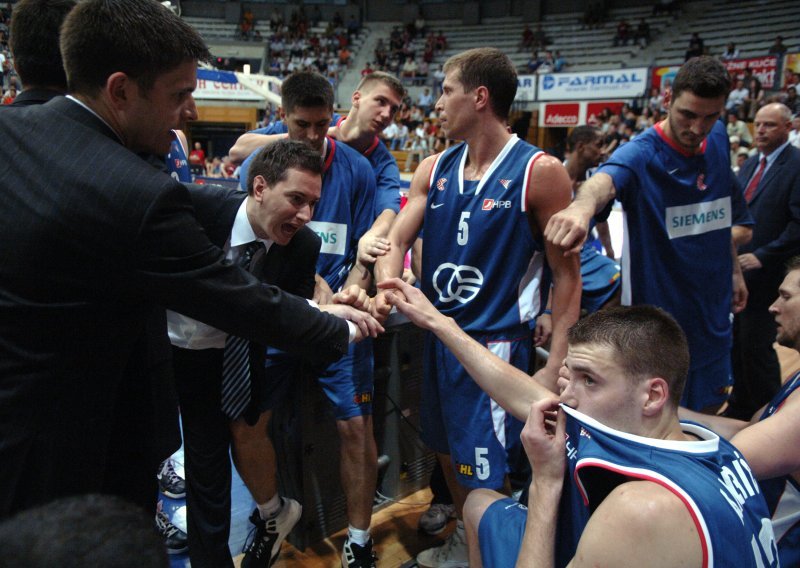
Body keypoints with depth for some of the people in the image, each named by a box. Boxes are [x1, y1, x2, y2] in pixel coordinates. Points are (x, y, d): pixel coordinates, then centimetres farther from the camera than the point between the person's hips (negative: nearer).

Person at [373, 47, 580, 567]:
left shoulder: (539, 171, -12)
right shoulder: (434, 170, 5)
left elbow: (567, 274, -11)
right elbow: (396, 240, 0)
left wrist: (555, 365, -16)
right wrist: (388, 287, -23)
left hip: (497, 342, -6)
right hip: (438, 334, 6)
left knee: (484, 476, 2)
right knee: (450, 453, 21)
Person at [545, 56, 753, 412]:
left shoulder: (718, 139, 1)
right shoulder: (642, 154, -20)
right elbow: (607, 178, -44)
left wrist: (733, 269, 15)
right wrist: (583, 205, -66)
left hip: (713, 318, 6)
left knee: (708, 414, 21)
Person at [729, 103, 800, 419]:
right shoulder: (750, 165, 15)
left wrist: (762, 256, -19)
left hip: (767, 274, -7)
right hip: (739, 270, 7)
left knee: (757, 345, -1)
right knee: (739, 342, 14)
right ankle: (740, 407, 28)